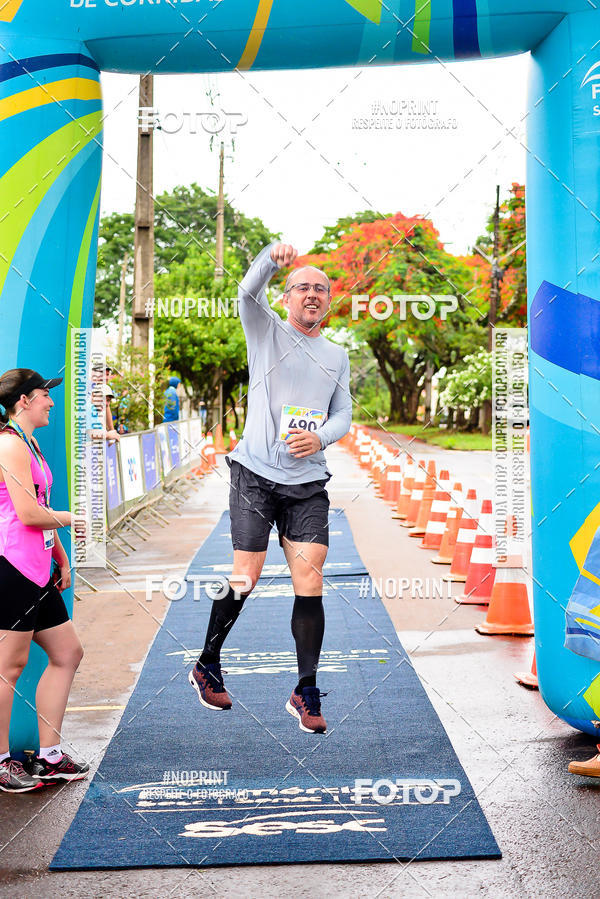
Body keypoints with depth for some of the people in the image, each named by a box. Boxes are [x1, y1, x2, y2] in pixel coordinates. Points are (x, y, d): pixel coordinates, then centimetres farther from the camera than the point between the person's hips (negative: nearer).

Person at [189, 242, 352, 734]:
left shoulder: (337, 355, 17)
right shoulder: (267, 332, 5)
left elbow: (343, 413, 14)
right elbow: (248, 292, -15)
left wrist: (321, 438, -8)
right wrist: (271, 259, -35)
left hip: (309, 482, 3)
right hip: (256, 474, -3)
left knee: (310, 583, -5)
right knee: (245, 579, -1)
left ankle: (306, 693, 4)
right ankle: (207, 666, 22)